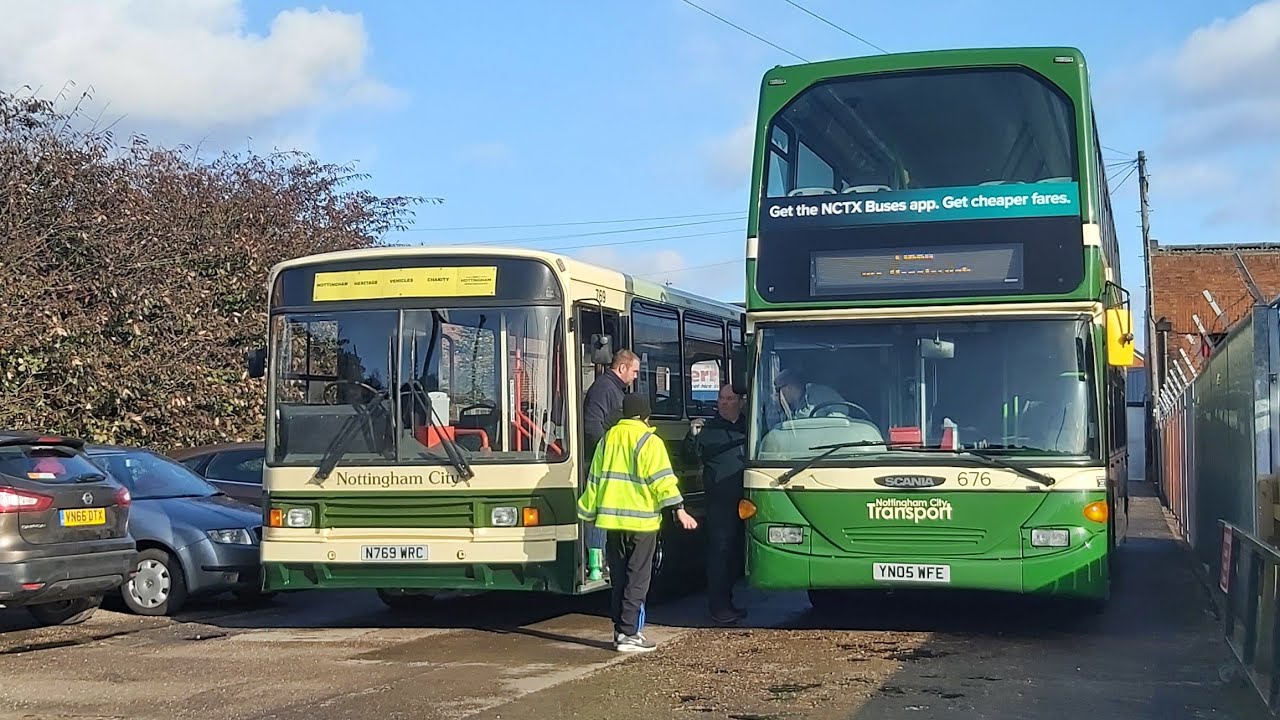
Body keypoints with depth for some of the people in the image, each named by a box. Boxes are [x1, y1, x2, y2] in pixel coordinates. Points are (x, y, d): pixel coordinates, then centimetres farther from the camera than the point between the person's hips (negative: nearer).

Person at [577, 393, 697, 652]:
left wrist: (589, 512, 24)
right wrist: (679, 510, -16)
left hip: (612, 521, 6)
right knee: (637, 579, -2)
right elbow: (662, 479, -15)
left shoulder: (608, 439, 11)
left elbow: (594, 479, 16)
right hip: (641, 520, -5)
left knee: (619, 579, 12)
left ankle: (621, 630, 14)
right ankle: (628, 634, -5)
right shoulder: (649, 442, -7)